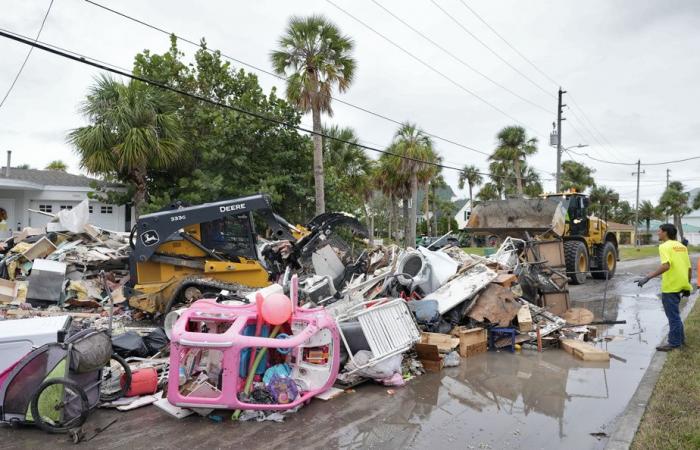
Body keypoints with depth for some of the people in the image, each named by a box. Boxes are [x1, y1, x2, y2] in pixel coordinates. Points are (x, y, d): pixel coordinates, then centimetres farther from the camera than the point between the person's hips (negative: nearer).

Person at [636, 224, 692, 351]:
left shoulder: (665, 246, -13)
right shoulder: (682, 246, 12)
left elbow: (666, 265, -28)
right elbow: (689, 268, 13)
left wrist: (648, 277, -31)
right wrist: (687, 285, 21)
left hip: (670, 286, -8)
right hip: (680, 285, 8)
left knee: (673, 315, 0)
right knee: (674, 314, 21)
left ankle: (674, 343, 8)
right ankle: (679, 338, 30)